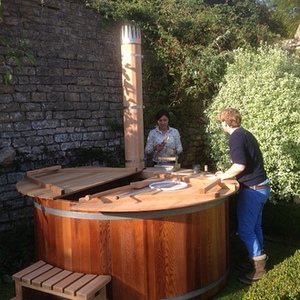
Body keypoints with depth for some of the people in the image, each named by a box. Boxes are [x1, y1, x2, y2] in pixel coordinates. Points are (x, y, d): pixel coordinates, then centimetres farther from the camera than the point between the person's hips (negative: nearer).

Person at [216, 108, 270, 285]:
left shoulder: (236, 137, -15)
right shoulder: (246, 134, 13)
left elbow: (240, 165, -25)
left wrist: (224, 176, -8)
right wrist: (229, 174, 18)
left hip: (252, 189, -9)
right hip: (262, 186, 9)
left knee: (245, 229, 0)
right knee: (255, 227, 18)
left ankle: (258, 266, 9)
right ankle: (258, 260, 28)